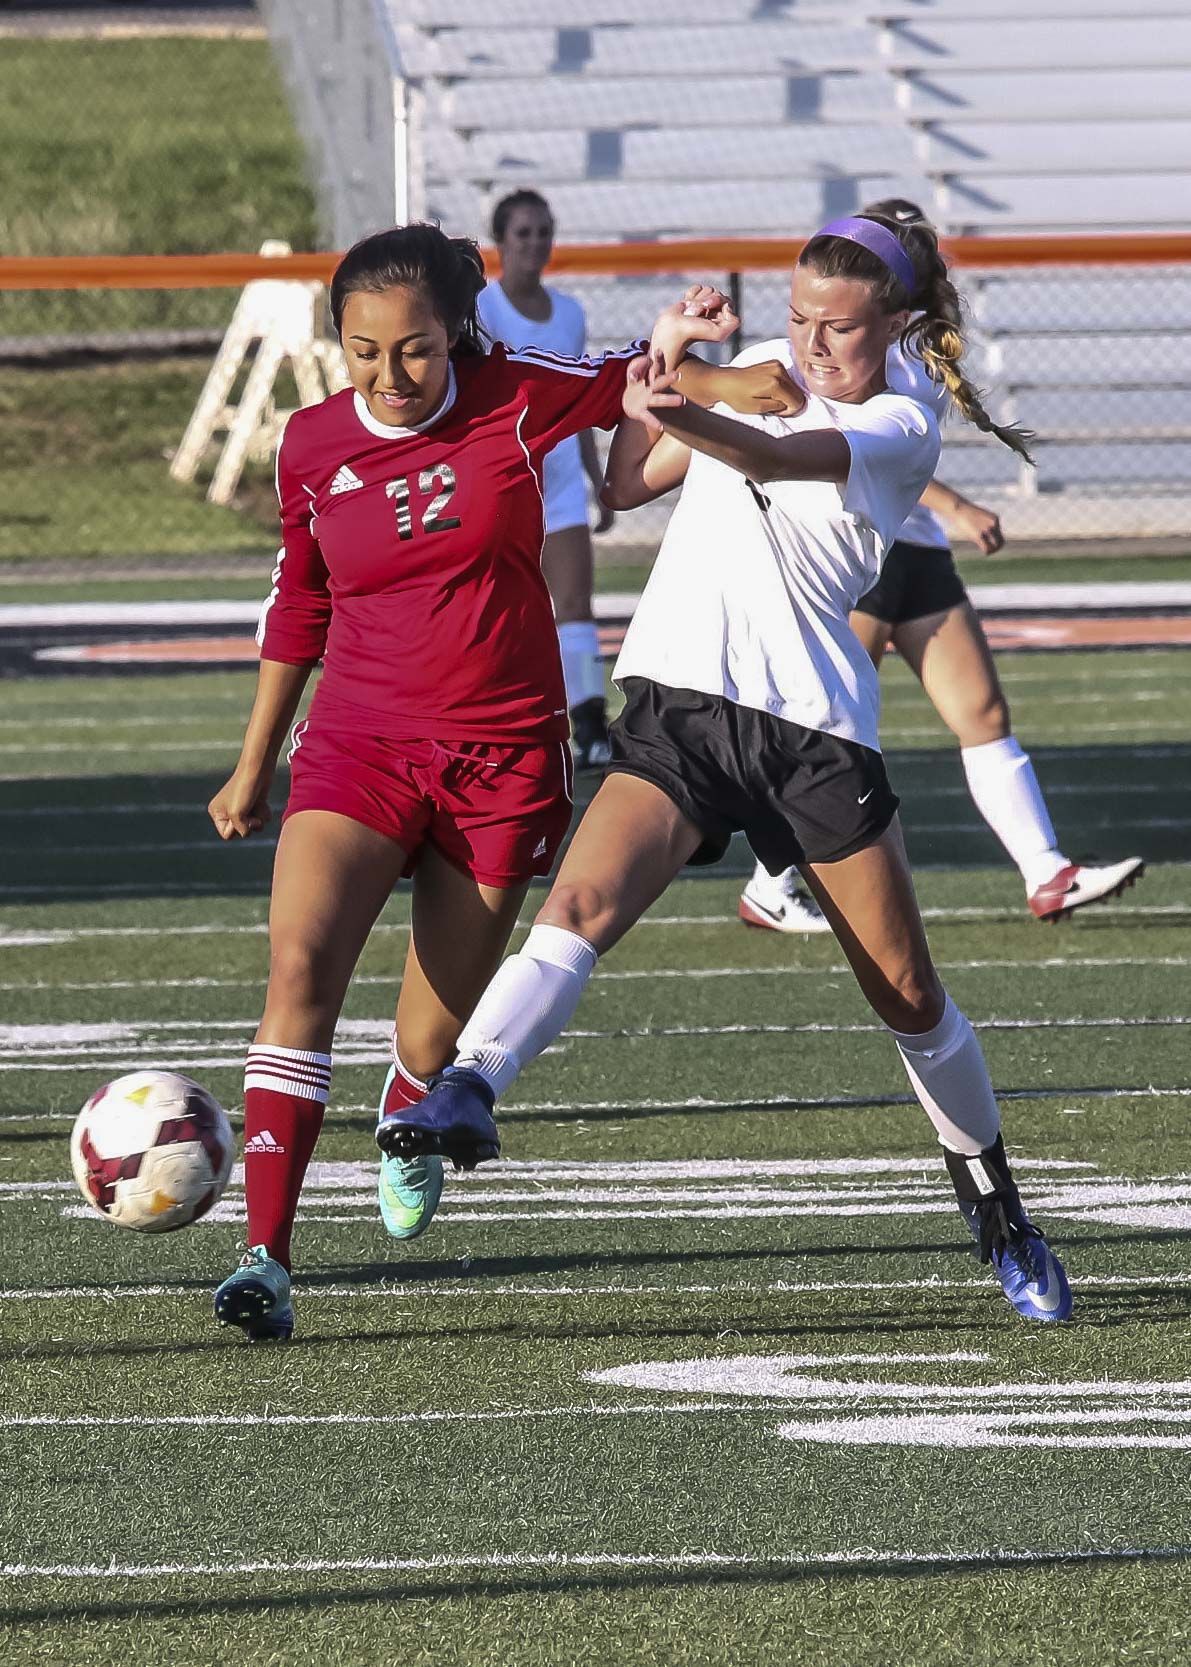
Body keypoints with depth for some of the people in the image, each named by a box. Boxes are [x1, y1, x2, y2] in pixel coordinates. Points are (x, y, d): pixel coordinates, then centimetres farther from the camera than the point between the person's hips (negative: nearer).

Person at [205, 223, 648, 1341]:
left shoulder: (515, 400, -7)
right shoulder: (313, 447, 0)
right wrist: (255, 765, 19)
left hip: (504, 755, -1)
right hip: (358, 743, 1)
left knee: (433, 1034, 3)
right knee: (299, 965, -23)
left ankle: (409, 1126, 43)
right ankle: (265, 1257, -26)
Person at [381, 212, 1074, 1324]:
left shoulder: (900, 430, 0)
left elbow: (784, 459, -23)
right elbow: (626, 486, 24)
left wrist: (688, 418, -42)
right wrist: (658, 360, 11)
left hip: (816, 721, -3)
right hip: (677, 708, 3)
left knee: (907, 994, 5)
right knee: (581, 905, -23)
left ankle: (996, 1214, 24)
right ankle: (464, 1092, -41)